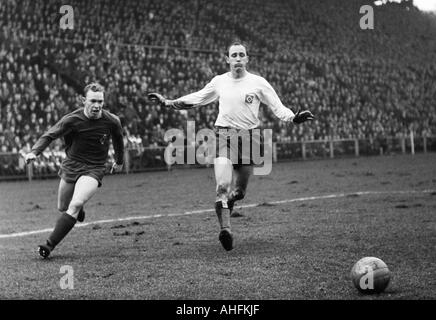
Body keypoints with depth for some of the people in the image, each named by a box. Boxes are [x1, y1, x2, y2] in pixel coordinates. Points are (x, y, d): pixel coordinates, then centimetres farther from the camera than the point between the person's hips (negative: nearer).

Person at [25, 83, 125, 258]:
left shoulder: (112, 121, -9)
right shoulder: (72, 119, -14)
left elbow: (118, 139, 12)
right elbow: (50, 135, -12)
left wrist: (119, 161, 27)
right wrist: (34, 152, -29)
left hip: (94, 170, -2)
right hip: (70, 166, 2)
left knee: (75, 205, -24)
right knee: (62, 207, 14)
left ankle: (49, 245, -21)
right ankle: (78, 210, 52)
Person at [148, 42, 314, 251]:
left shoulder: (258, 83, 1)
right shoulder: (219, 82, 7)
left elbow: (277, 107, 1)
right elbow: (196, 99, 17)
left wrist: (293, 118, -18)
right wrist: (167, 103, 12)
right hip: (224, 136, 0)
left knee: (238, 192, 8)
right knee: (223, 186, -20)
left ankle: (225, 208, 40)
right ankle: (225, 229, -22)